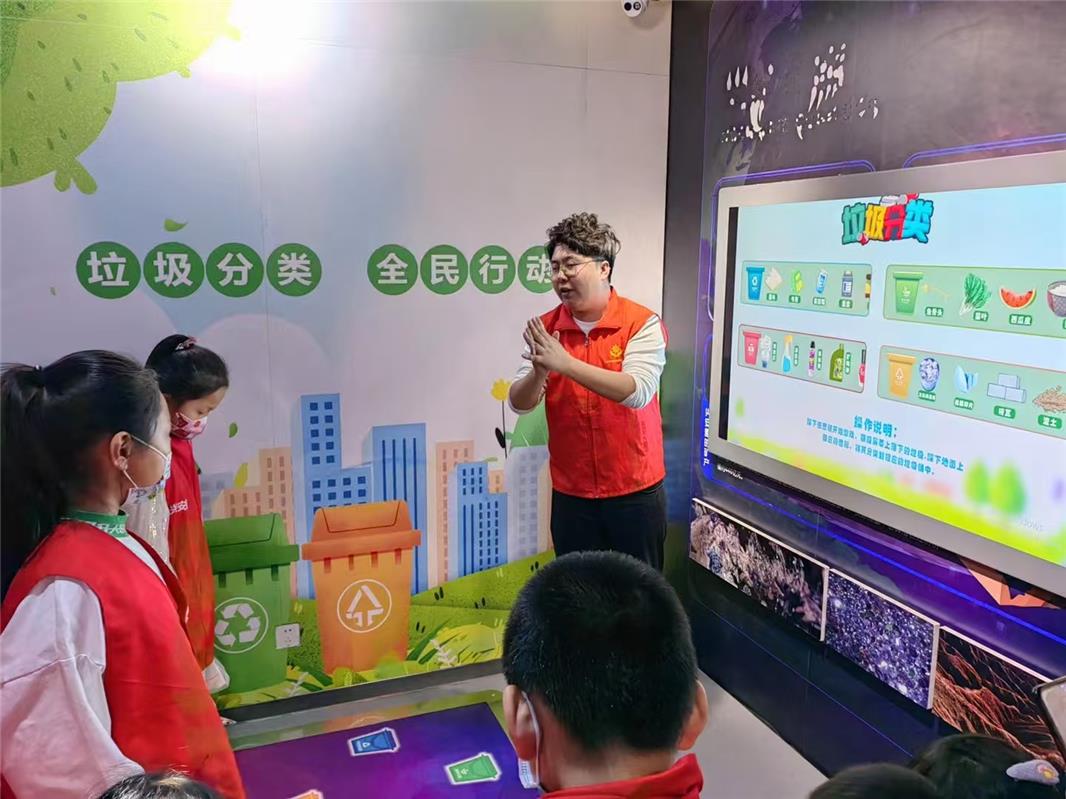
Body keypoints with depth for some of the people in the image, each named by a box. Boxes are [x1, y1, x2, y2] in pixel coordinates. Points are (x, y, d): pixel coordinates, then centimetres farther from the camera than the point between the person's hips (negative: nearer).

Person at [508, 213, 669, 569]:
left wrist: (566, 364, -32)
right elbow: (519, 404, -5)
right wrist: (539, 371, -26)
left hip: (635, 491, -3)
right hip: (571, 493, 3)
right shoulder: (545, 328, -1)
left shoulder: (642, 324, -11)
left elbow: (638, 392, -26)